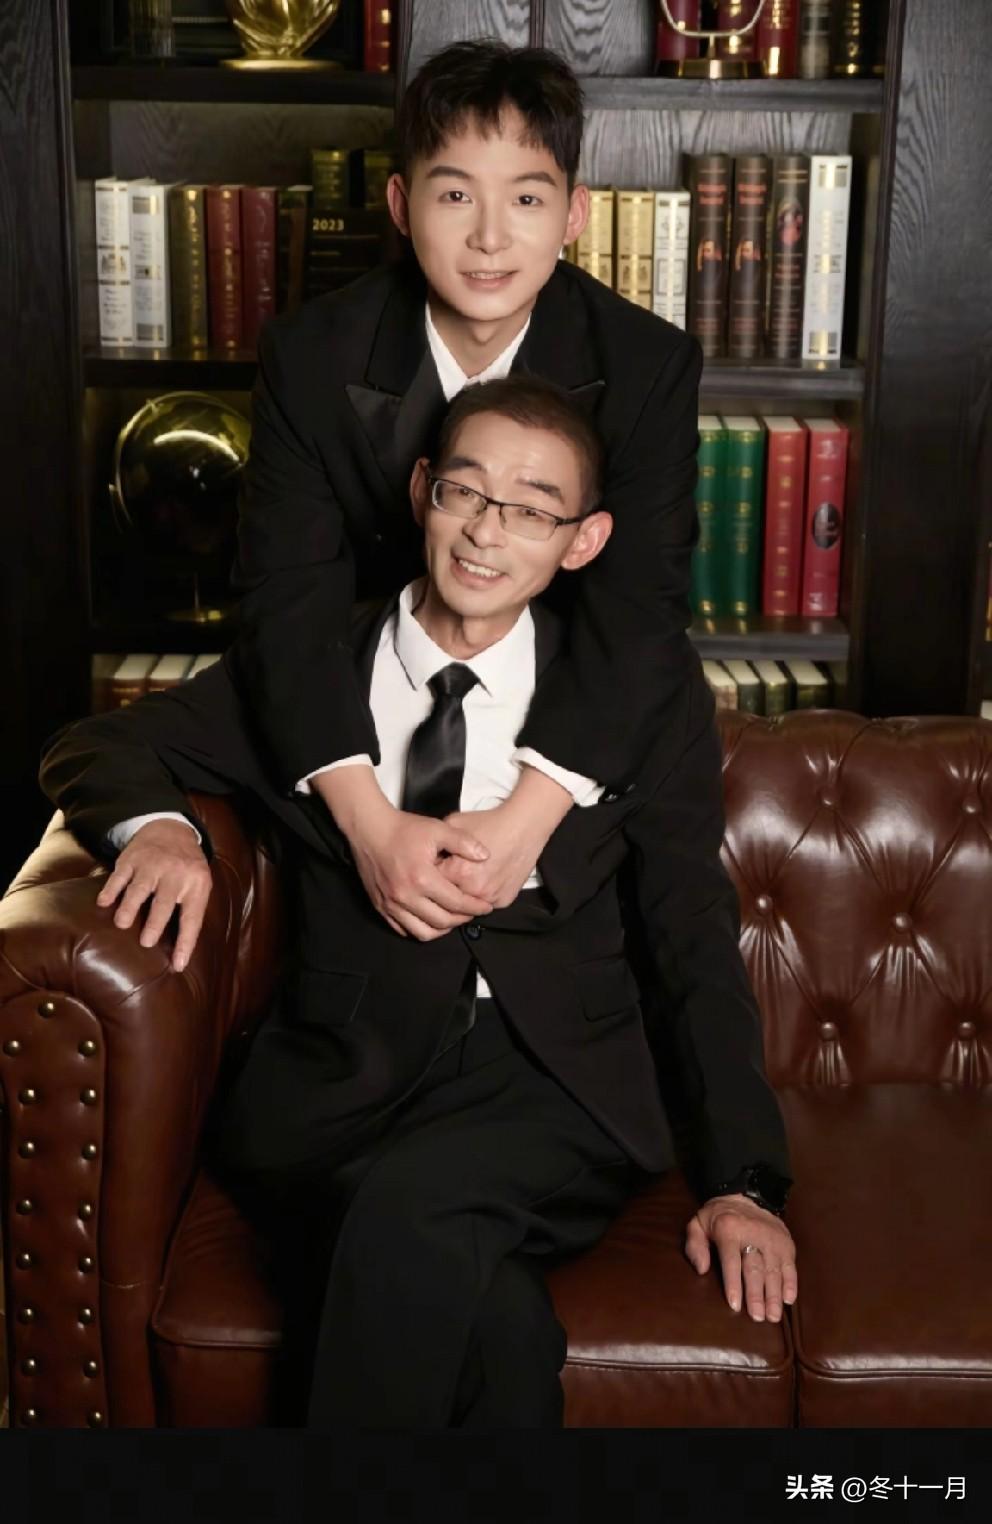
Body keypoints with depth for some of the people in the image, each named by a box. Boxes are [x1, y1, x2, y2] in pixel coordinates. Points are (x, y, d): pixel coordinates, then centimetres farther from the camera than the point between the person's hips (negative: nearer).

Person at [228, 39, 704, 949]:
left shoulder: (652, 368, -16)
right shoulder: (308, 358, -15)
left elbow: (640, 609, -24)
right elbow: (287, 597, -21)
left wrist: (528, 818, -39)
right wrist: (368, 823, -37)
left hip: (566, 733, 0)